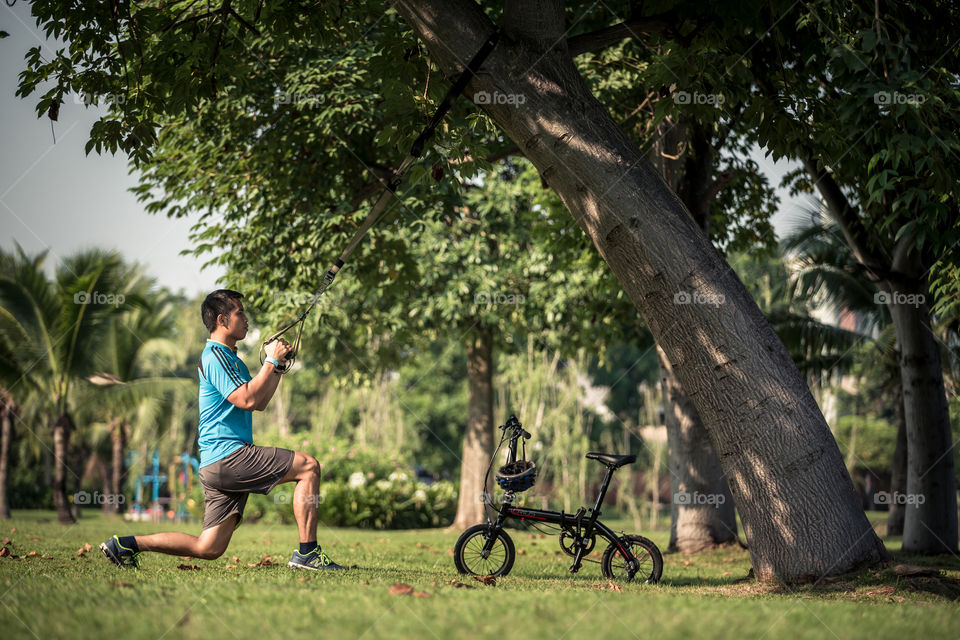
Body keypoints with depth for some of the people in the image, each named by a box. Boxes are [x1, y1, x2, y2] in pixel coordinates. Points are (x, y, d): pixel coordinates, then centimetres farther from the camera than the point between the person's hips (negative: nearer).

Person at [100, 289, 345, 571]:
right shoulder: (215, 356, -8)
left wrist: (278, 366, 16)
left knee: (208, 548, 6)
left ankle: (129, 544, 6)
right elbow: (246, 400, -19)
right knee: (309, 466, -11)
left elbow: (259, 403, 26)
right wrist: (271, 361, -11)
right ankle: (307, 552, -13)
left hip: (217, 464, 10)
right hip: (227, 455, -10)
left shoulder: (230, 357, 23)